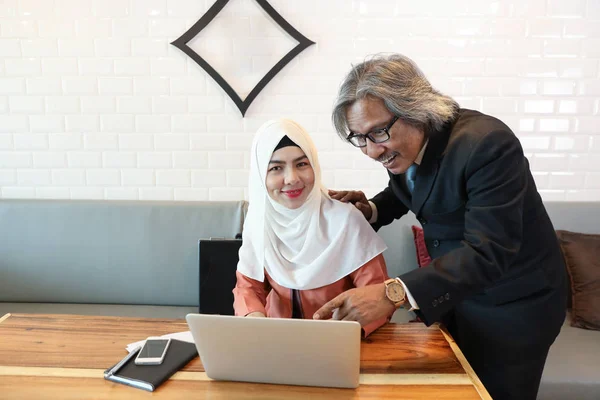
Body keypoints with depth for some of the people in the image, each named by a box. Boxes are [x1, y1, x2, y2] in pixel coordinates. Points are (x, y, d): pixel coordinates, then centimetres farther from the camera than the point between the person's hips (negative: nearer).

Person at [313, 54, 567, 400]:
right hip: (455, 287, 7)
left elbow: (487, 253, -37)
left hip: (512, 303, -6)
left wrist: (394, 293, -48)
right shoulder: (402, 143, -9)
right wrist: (371, 210, -9)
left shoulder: (487, 144, -31)